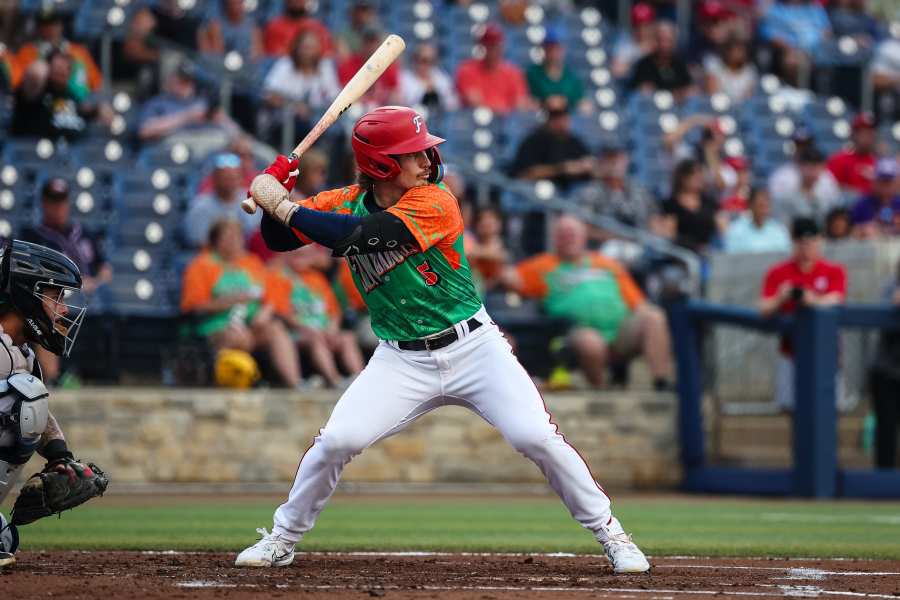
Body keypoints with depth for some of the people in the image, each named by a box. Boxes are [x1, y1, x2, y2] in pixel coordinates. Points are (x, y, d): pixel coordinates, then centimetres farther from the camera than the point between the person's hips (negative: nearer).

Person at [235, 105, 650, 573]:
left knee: (537, 438, -14)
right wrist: (274, 197, -17)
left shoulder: (435, 204, -16)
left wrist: (284, 208, -24)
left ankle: (610, 534, 3)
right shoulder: (344, 202, -1)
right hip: (401, 362, 3)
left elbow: (356, 235, -27)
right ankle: (282, 539, 6)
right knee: (337, 440, -14)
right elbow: (279, 239, 3)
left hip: (473, 346, -2)